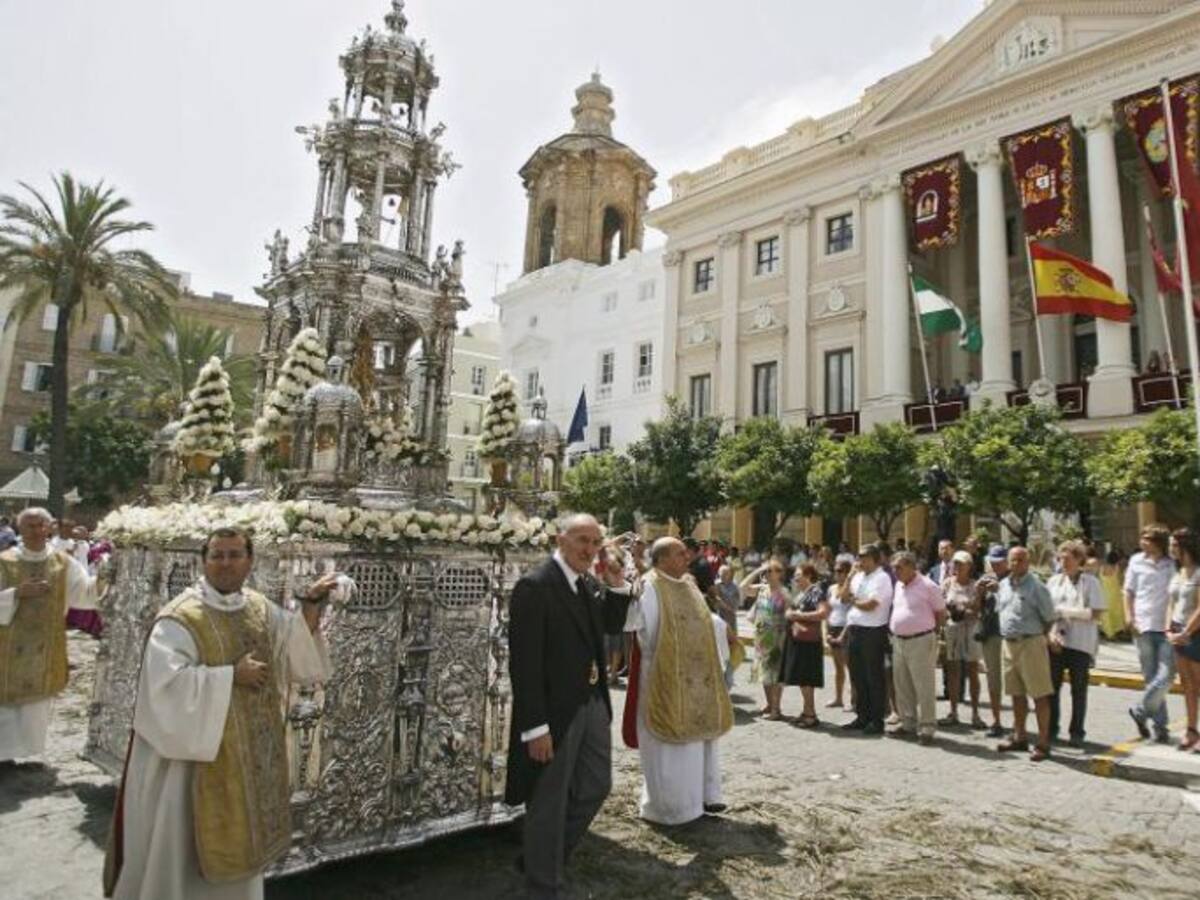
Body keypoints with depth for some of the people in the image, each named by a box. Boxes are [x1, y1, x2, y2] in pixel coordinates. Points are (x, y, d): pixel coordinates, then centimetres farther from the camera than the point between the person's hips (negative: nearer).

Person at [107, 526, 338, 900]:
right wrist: (232, 675, -22)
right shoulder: (180, 618, -16)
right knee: (187, 848, 10)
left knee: (238, 841, 21)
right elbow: (167, 683, -26)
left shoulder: (262, 610, 2)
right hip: (199, 756, -6)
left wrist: (310, 607, -12)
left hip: (251, 756, 6)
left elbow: (302, 656, 1)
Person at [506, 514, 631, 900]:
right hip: (555, 710, -9)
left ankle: (543, 857, 40)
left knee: (596, 787, 21)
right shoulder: (534, 586, -19)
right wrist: (535, 727, -23)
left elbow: (613, 625, 18)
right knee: (549, 804, 9)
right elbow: (524, 663, -21)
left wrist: (616, 583, 1)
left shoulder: (588, 584, 6)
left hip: (593, 703, 9)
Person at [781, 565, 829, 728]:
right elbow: (788, 612, 17)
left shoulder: (816, 591, -11)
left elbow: (824, 613, -23)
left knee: (805, 679, -6)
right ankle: (807, 711, 23)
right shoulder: (798, 592, 16)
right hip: (795, 639, 9)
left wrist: (800, 615, -18)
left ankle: (811, 714, 3)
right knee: (800, 678, 13)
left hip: (808, 641, -9)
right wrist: (789, 615, -7)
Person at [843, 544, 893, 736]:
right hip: (854, 630, 8)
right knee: (857, 676, 14)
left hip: (872, 632, -8)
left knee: (874, 678, 2)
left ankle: (877, 720, 12)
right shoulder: (858, 577, 14)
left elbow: (870, 605, -17)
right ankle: (862, 716, 25)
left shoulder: (881, 578, -11)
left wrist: (853, 601, -2)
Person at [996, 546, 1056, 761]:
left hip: (1030, 644, -7)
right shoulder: (1003, 585, 9)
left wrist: (1036, 635, 0)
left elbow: (1050, 618, -7)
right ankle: (1019, 737, 27)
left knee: (1039, 695, 0)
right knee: (1017, 693, 16)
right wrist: (1008, 631, 12)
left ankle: (1043, 743, 7)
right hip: (1009, 644, 7)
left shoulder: (1035, 586, -12)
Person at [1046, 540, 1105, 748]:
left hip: (1080, 643, -3)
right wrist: (1051, 634, -6)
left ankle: (1076, 733, 16)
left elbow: (1096, 613, -9)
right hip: (1055, 641, 3)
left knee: (1079, 689, 5)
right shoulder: (1054, 581, 10)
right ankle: (1051, 729, 15)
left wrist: (1065, 611, -10)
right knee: (1052, 686, 5)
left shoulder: (1090, 582, -1)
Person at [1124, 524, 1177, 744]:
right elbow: (1129, 592, 10)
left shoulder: (1172, 565, 2)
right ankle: (1160, 726, 18)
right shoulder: (1137, 561, 6)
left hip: (1165, 628, -1)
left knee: (1166, 676, -8)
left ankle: (1140, 711, 12)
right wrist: (1129, 618, 0)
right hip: (1143, 627, 1)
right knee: (1151, 677, 6)